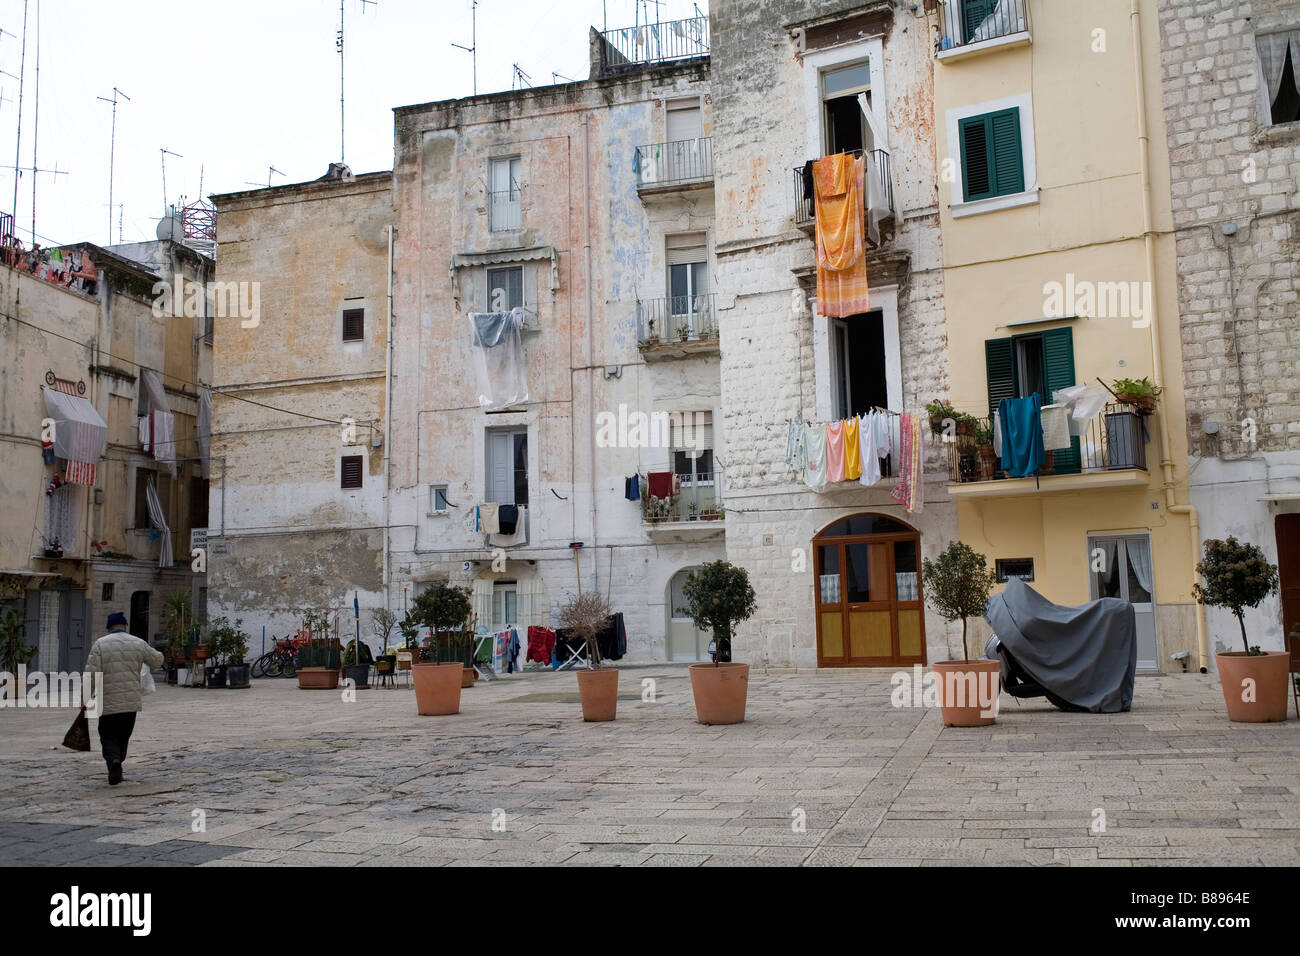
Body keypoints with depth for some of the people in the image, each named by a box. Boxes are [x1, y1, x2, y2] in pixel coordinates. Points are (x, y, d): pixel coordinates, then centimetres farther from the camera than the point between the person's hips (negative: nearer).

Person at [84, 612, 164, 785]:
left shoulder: (100, 644, -4)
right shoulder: (138, 644, 3)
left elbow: (91, 674, -11)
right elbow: (158, 660, 17)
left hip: (108, 702, -2)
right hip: (131, 702, 2)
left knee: (108, 737, 8)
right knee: (123, 736, 16)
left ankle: (113, 760, -19)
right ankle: (116, 771, 17)